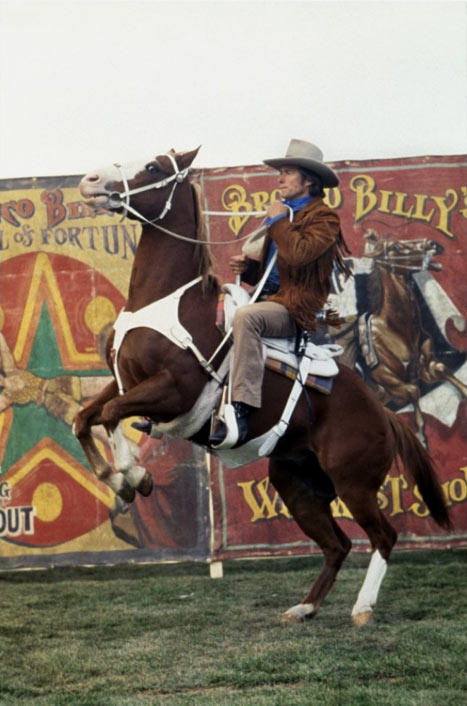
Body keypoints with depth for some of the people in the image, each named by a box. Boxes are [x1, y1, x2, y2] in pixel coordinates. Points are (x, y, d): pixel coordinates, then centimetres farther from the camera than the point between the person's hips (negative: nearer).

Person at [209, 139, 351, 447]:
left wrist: (278, 221, -10)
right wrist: (247, 267, 8)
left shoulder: (324, 218, -5)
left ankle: (241, 410, -42)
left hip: (297, 308, -10)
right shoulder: (285, 214, 22)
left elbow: (298, 253, -25)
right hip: (269, 300, 10)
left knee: (245, 316, -36)